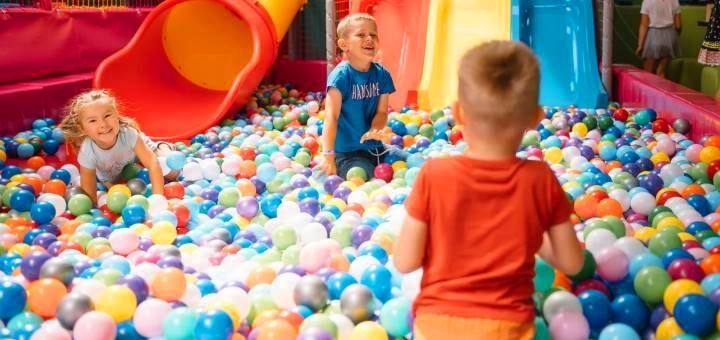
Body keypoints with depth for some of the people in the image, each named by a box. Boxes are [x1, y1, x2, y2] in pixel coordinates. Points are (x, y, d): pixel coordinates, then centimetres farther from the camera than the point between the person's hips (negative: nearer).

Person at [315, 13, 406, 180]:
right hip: (347, 152, -7)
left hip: (375, 147, 7)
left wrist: (375, 130, -19)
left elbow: (381, 111, 4)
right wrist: (328, 156, -30)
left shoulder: (382, 74, 2)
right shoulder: (341, 75, -17)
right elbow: (331, 117, -23)